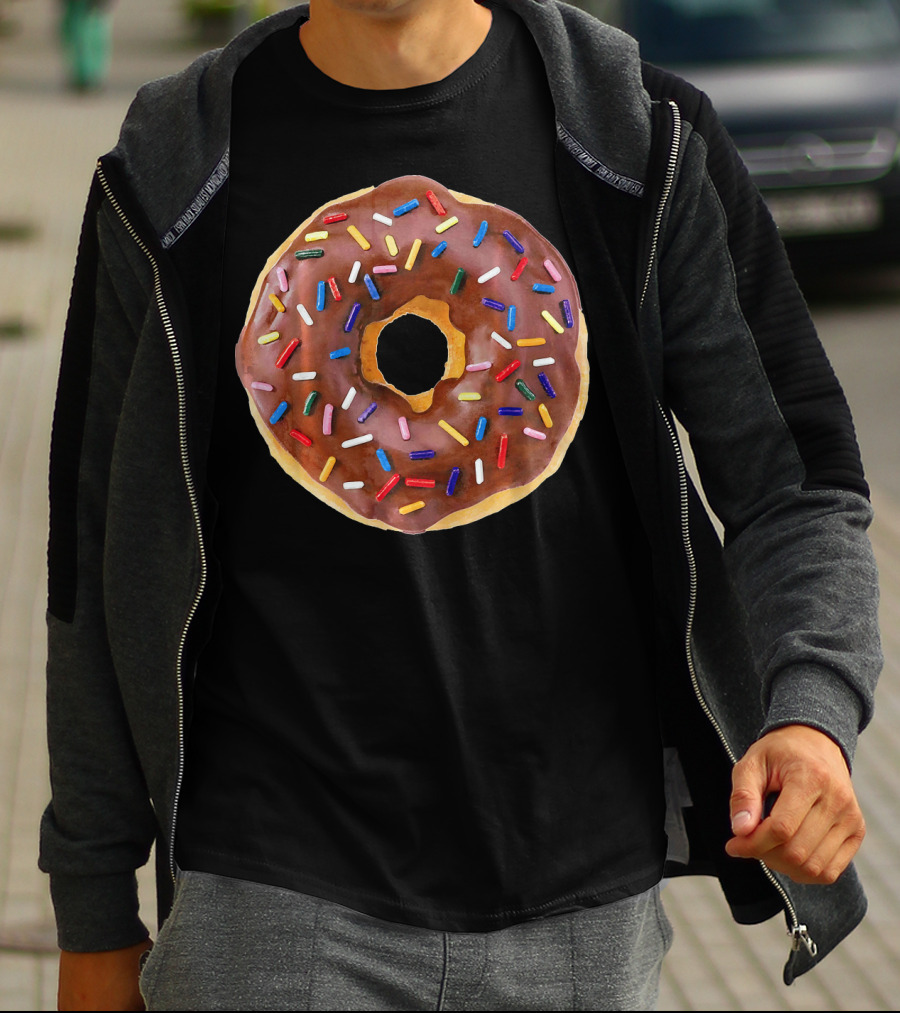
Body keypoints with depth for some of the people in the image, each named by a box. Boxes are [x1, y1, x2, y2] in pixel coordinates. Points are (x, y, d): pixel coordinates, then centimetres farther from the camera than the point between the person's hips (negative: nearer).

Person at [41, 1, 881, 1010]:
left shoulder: (649, 143, -2)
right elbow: (108, 562, 5)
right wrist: (95, 920, 8)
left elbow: (794, 485, 1)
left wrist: (812, 712, -20)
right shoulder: (169, 178, -1)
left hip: (585, 900, 1)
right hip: (275, 900, -1)